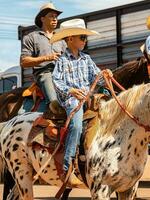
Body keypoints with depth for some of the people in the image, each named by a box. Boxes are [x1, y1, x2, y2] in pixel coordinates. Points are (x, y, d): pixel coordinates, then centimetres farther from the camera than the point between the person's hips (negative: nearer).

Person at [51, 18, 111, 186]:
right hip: (71, 99, -6)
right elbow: (57, 81, -6)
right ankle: (67, 169, -28)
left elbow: (96, 76, 15)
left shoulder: (86, 59, 18)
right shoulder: (62, 60, 2)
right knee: (76, 125, -31)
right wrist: (71, 91, -22)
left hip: (88, 96, 6)